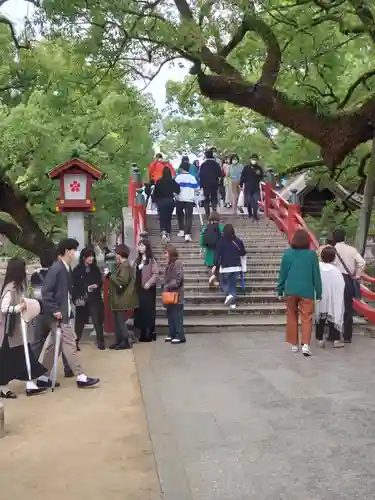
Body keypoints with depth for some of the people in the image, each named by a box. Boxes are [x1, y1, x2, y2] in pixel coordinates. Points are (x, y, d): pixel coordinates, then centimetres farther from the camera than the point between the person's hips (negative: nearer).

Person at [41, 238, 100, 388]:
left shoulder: (66, 268, 11)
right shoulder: (56, 268, -16)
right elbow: (46, 292, -19)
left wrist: (69, 308, 13)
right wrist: (54, 310, -21)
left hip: (65, 312, 9)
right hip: (59, 314, -9)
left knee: (53, 345, 14)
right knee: (69, 343, -5)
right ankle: (81, 377, 0)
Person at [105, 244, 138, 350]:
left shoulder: (125, 266, -16)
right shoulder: (122, 265, 16)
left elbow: (121, 281, -26)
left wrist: (109, 275, -19)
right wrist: (109, 275, 3)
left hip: (122, 299, -10)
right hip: (119, 298, 10)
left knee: (120, 320, -5)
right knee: (118, 320, 13)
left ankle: (125, 342, 2)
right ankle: (119, 341, 20)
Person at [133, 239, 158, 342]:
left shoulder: (151, 260, -7)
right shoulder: (137, 260, 14)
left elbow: (155, 274, -14)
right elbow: (134, 273, 16)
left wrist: (149, 283, -24)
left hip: (148, 289, -6)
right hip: (138, 288, 6)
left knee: (149, 310, -2)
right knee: (140, 310, 6)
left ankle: (151, 333, 5)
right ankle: (143, 334, 13)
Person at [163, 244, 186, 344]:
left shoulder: (178, 263, -13)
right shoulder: (169, 264, 14)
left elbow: (178, 279, -19)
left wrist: (167, 286, -16)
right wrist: (164, 287, 2)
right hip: (169, 294, 9)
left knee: (177, 316, -5)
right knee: (170, 315, 13)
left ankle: (180, 336, 0)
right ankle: (171, 334, 21)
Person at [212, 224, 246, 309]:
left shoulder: (221, 242, -7)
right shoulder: (238, 241, 1)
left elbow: (217, 254, -9)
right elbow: (243, 253, 9)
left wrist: (215, 265, -7)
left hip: (225, 267, -3)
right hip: (236, 266, 3)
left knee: (224, 282, 12)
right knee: (233, 283, 11)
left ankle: (228, 295, -16)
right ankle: (232, 303, 5)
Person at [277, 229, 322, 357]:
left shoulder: (287, 253, -3)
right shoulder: (312, 254, -6)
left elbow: (283, 273, 2)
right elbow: (316, 275, -1)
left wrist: (280, 290, 12)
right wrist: (318, 293, 7)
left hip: (290, 290, 1)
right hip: (307, 291, -1)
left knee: (292, 317, 13)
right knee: (307, 318, 4)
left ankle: (294, 344, 18)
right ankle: (306, 344, -9)